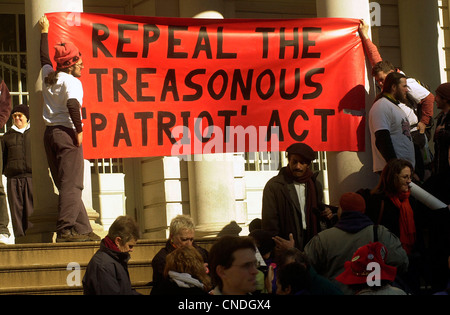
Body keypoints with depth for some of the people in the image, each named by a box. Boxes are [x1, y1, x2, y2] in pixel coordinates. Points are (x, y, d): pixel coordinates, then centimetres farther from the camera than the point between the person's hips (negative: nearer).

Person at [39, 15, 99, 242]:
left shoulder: (48, 76, 13)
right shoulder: (71, 82, -8)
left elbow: (44, 58, 34)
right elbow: (72, 105, -26)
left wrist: (44, 32, 48)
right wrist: (79, 130, -17)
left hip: (50, 134, 8)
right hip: (66, 133, -8)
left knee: (66, 185, 9)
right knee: (71, 185, -11)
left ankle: (82, 229, 10)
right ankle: (65, 230, -19)